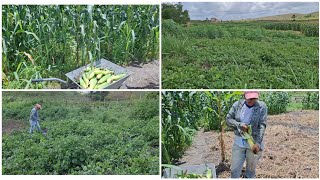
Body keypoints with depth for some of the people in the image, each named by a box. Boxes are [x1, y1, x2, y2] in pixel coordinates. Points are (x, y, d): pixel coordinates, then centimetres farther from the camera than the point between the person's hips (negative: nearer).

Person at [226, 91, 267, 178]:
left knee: (251, 170, 13)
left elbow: (262, 125, -15)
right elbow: (228, 119, 0)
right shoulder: (237, 104, -4)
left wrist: (258, 143, -25)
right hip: (239, 142, 2)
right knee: (234, 169, 8)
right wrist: (239, 125, -18)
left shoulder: (262, 106, -9)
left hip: (254, 143, -2)